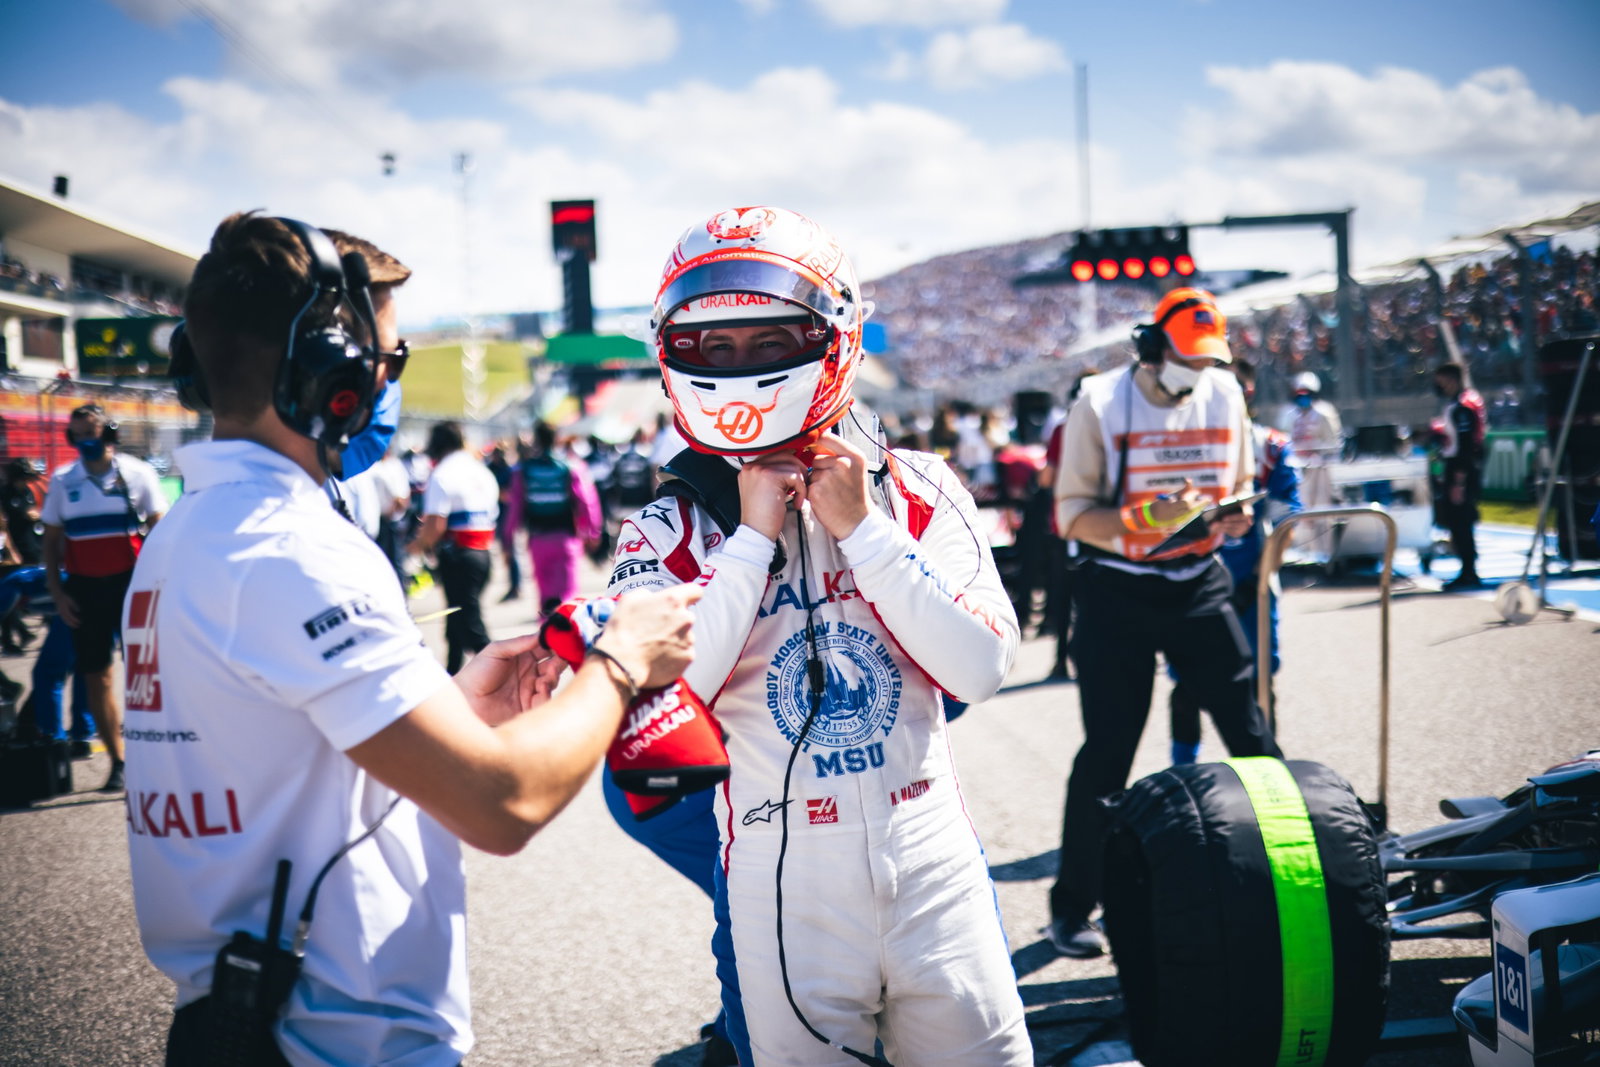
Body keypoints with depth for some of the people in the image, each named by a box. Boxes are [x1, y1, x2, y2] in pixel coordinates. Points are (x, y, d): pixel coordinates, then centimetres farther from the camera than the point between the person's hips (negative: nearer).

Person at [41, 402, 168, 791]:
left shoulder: (137, 474, -2)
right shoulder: (62, 481, 4)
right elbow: (51, 541, 10)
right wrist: (57, 594, 2)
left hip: (131, 583, -3)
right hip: (85, 588, 3)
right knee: (97, 676, 5)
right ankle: (117, 762, 14)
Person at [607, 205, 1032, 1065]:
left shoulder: (914, 492, 1)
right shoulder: (667, 533, -2)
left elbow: (983, 669, -9)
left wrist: (861, 530, -13)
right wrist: (752, 539, -15)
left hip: (929, 848, 1)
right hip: (784, 880, -1)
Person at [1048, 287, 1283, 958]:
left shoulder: (1225, 396, 5)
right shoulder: (1101, 405, -8)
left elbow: (1239, 486, 16)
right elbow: (1074, 515, -10)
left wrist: (1236, 514, -7)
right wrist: (1150, 517, -26)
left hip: (1197, 584, 4)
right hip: (1117, 593, -3)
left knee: (1248, 729, 1)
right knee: (1107, 750, -2)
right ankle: (1072, 906, 10)